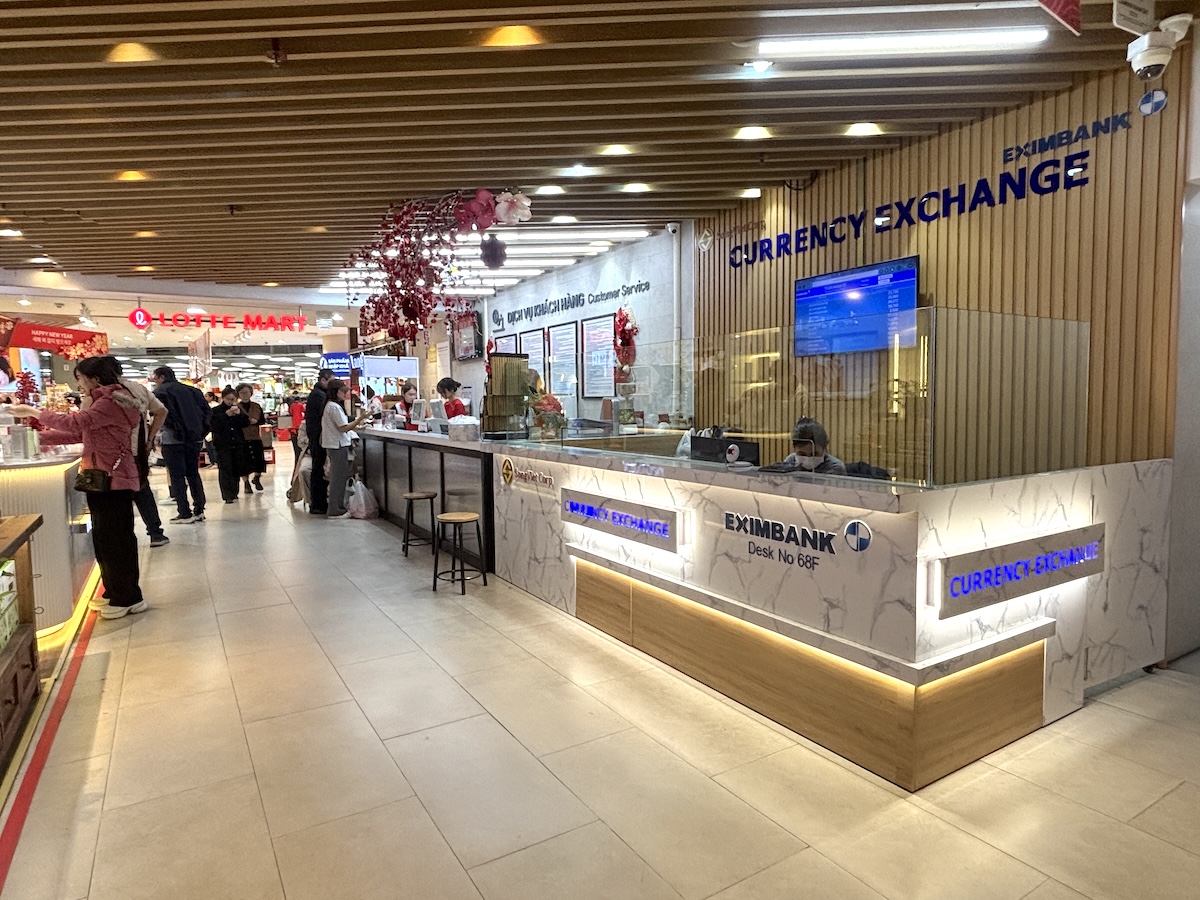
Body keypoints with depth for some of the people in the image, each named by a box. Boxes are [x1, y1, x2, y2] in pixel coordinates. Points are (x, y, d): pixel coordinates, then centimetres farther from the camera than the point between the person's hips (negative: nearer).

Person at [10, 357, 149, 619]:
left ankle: (128, 598, 5)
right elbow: (82, 432, 18)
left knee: (116, 538, -3)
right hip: (103, 479, 10)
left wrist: (34, 413, -13)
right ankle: (114, 591, 25)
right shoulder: (104, 401, 18)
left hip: (113, 480, -10)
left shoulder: (112, 401, -15)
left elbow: (75, 422, -23)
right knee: (104, 538, 15)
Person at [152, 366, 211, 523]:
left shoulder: (160, 392, -4)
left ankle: (185, 514, -1)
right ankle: (199, 510, 13)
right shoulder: (191, 390, 12)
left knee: (177, 476, 0)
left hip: (173, 439, -5)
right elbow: (206, 409, 10)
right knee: (193, 473, 14)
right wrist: (201, 430, 11)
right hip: (195, 438, 6)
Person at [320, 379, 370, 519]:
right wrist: (360, 418, -22)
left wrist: (356, 423, 18)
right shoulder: (334, 407, -16)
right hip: (338, 446, -10)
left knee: (337, 478, 14)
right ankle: (336, 510, 0)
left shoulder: (330, 405, 15)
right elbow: (344, 428, -18)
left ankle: (336, 508, 21)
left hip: (334, 445, 10)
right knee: (339, 477, -5)